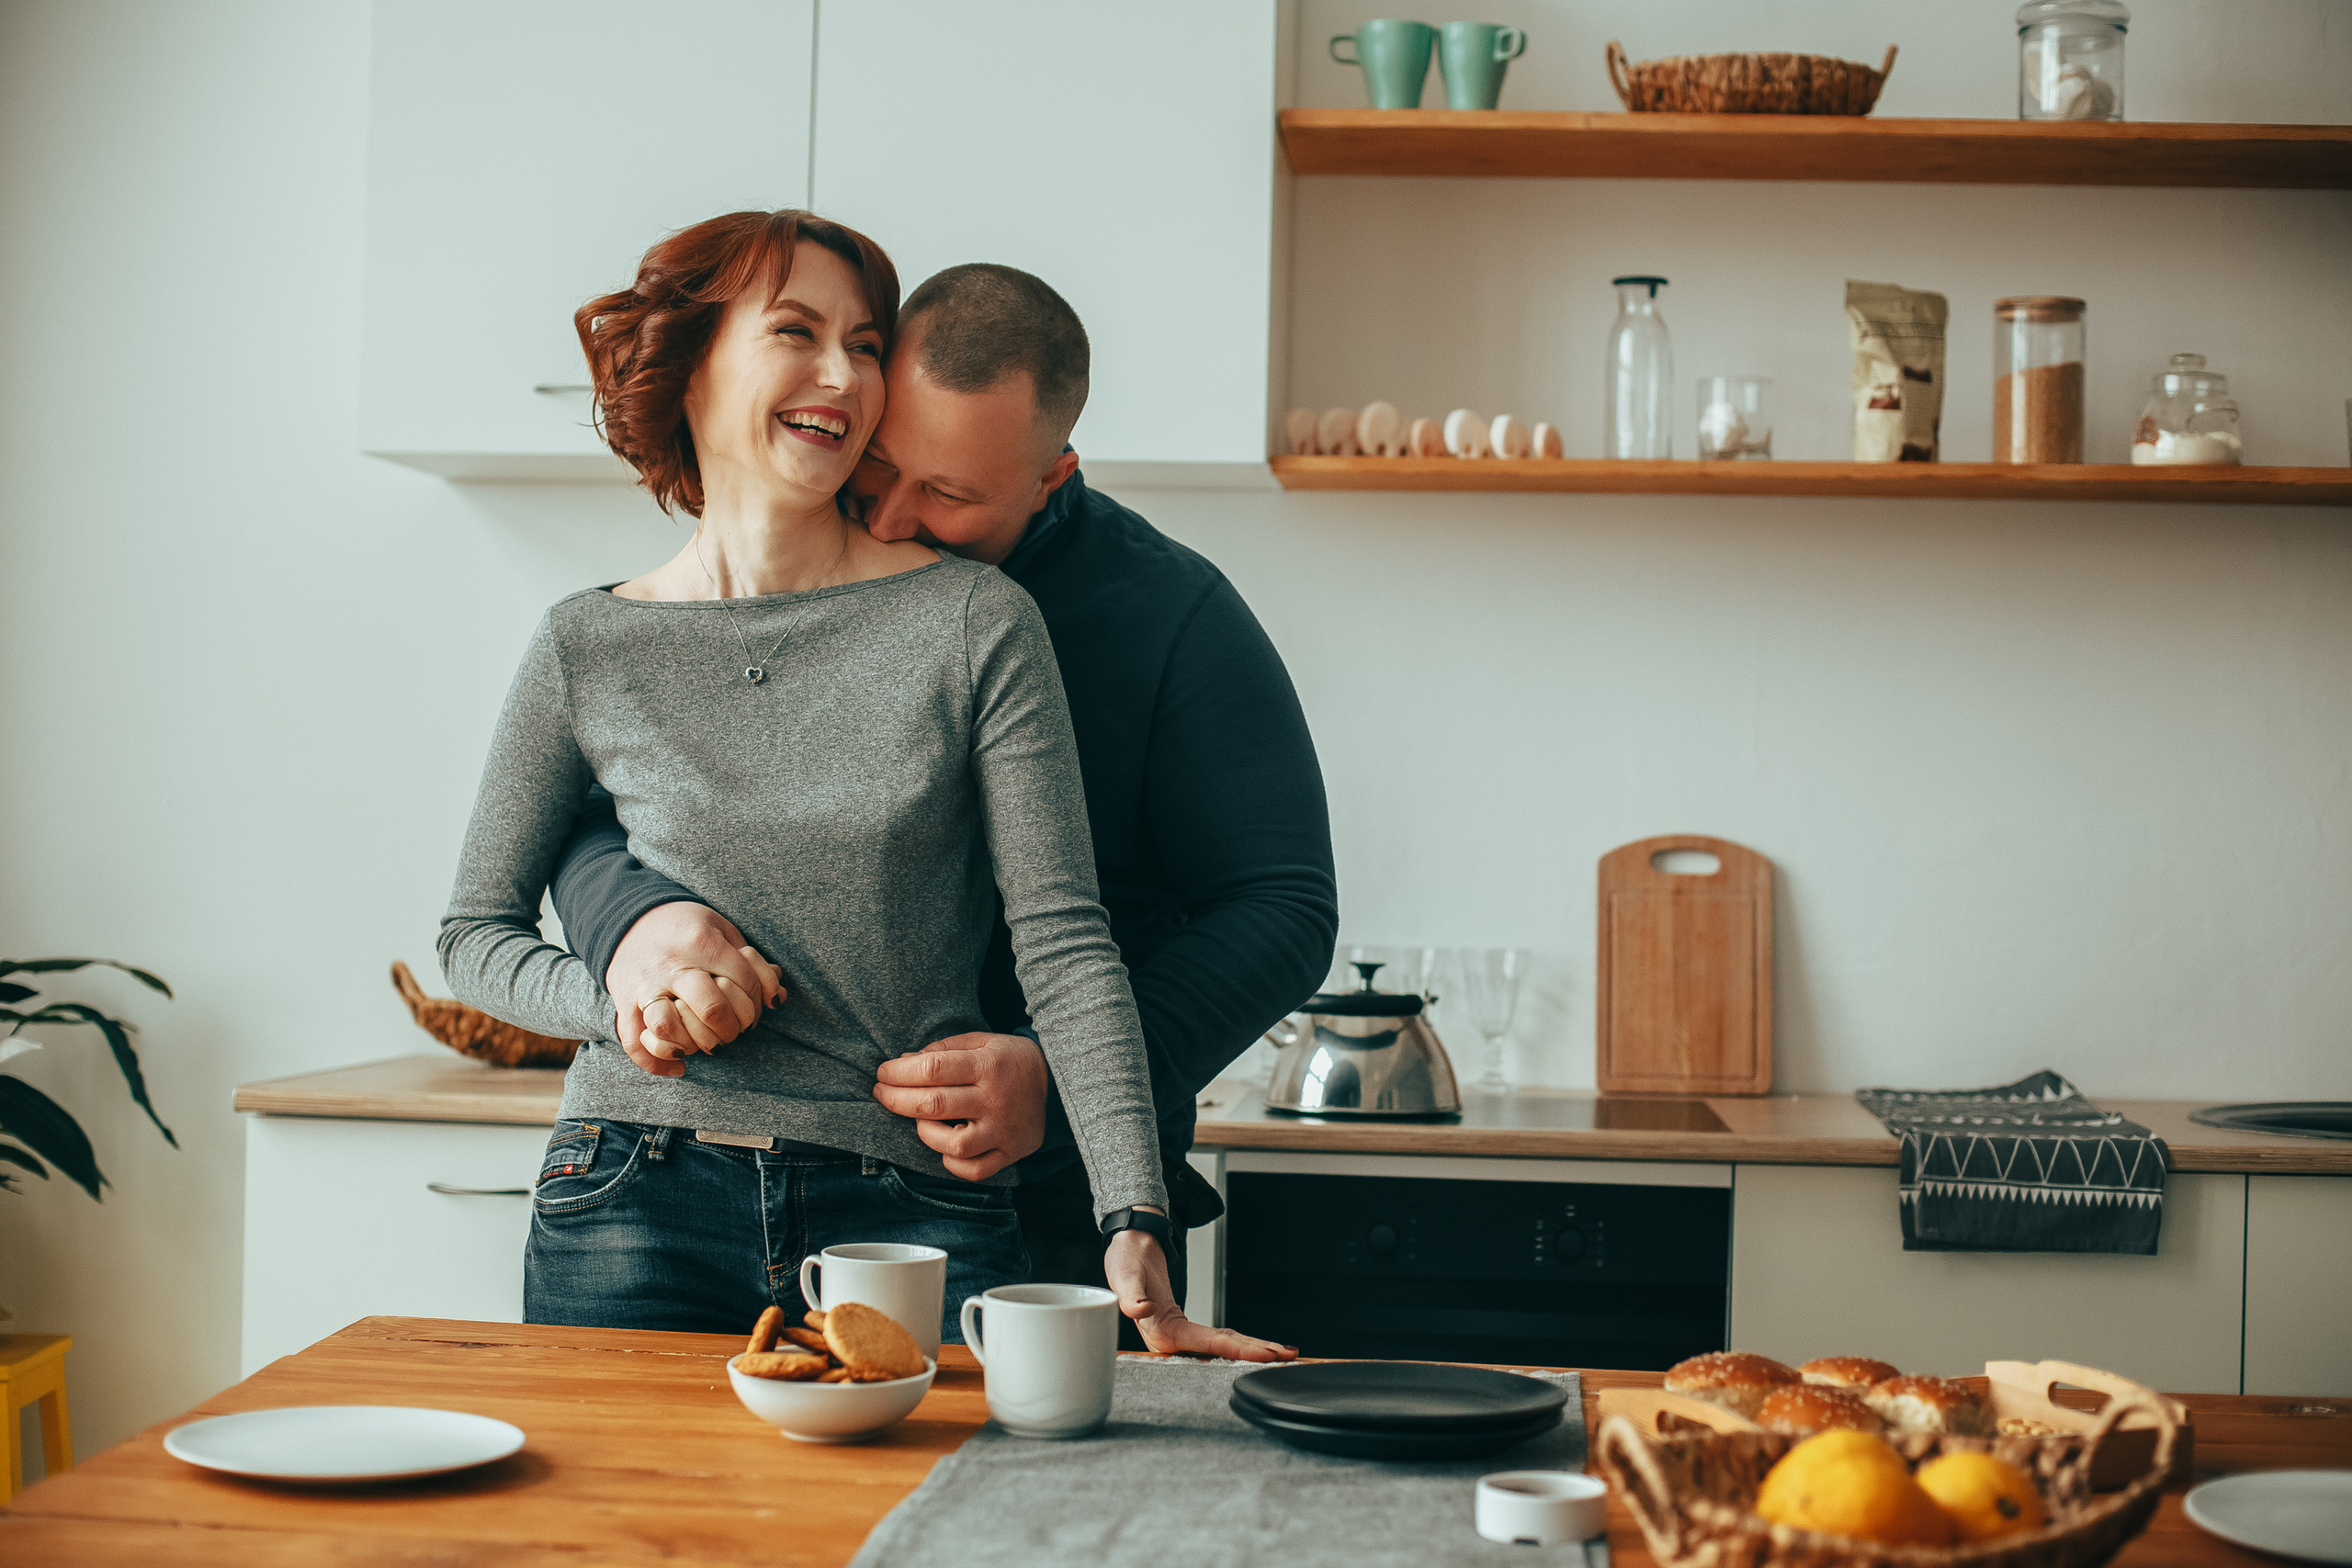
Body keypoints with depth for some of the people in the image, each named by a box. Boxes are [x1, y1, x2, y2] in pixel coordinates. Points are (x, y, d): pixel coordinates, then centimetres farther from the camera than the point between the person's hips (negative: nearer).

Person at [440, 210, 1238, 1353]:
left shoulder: (976, 624, -2)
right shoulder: (588, 649, 3)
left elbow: (1063, 944, -6)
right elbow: (475, 934, 12)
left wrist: (1135, 1227, -15)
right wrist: (620, 994, -10)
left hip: (916, 1215, -1)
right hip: (638, 1213, 1)